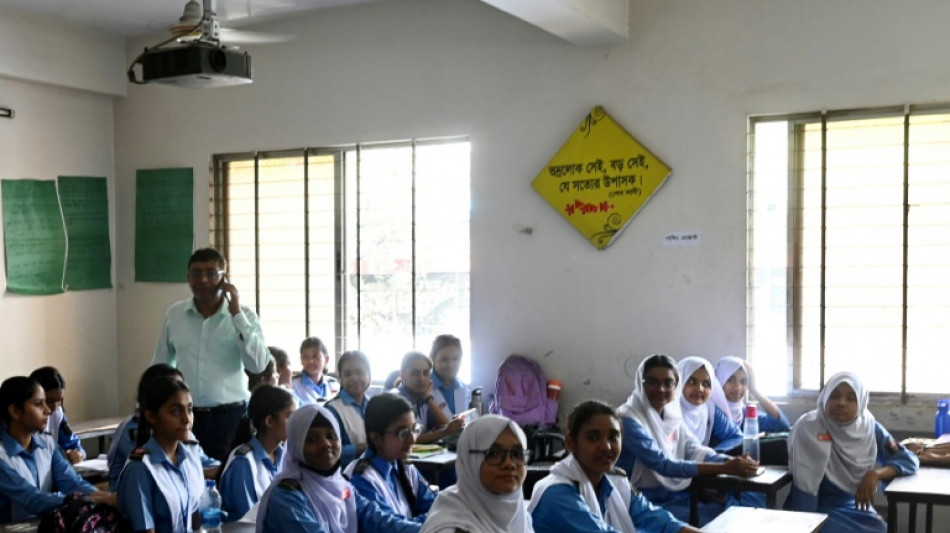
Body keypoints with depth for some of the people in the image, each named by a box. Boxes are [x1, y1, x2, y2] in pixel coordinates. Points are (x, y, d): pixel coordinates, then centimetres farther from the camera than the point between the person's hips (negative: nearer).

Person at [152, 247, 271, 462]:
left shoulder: (244, 316, -1)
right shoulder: (174, 314, 6)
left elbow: (258, 365, -13)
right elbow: (160, 368, 16)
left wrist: (236, 315, -14)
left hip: (229, 417, -2)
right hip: (184, 417, 2)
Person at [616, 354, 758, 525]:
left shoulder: (671, 414, 7)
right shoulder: (628, 420, -17)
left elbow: (695, 450, -2)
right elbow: (662, 465, -26)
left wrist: (733, 461, -22)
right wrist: (724, 468, -31)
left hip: (675, 493, 7)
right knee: (712, 520, -21)